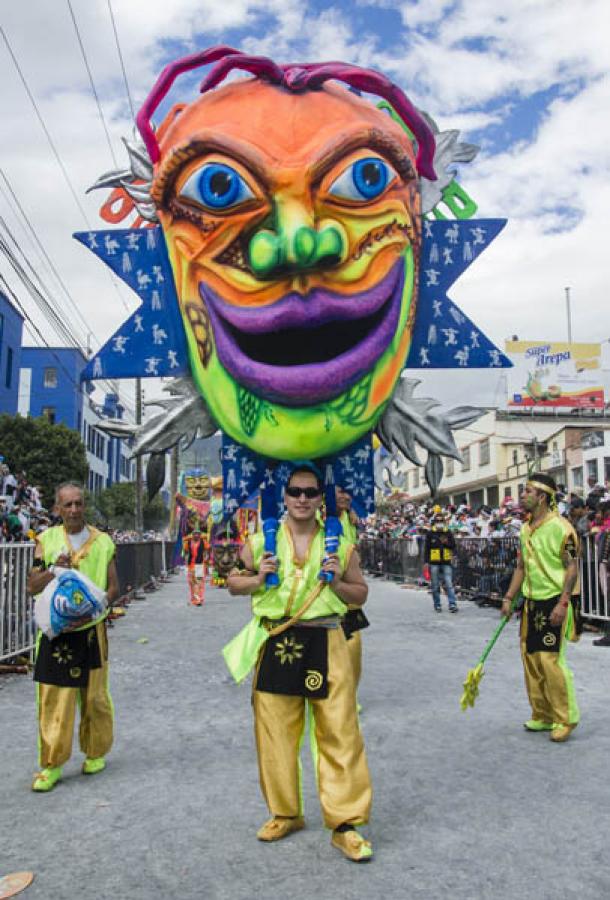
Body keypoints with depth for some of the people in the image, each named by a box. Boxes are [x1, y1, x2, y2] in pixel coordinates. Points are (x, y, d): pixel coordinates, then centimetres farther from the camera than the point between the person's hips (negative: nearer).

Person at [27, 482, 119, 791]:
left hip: (91, 630, 0)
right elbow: (32, 586, 0)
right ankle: (52, 764, 15)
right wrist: (54, 569, -19)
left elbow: (114, 588, 1)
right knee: (53, 698, 1)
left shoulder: (103, 541, 1)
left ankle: (95, 752, 28)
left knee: (95, 696, 9)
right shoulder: (47, 539, 1)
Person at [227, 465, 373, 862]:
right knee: (275, 732, 10)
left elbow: (361, 595, 10)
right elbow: (234, 583, 13)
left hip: (326, 643, -1)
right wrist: (257, 579, -7)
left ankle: (346, 823, 15)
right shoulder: (262, 540, 3)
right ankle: (285, 813, 31)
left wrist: (338, 582, -10)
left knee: (340, 733, 0)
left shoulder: (339, 542, 3)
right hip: (276, 642, 1)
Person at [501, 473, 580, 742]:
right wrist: (509, 598, 15)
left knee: (551, 660, -8)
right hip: (531, 602, 8)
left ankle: (566, 718, 9)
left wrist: (562, 603, -21)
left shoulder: (560, 527, -13)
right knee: (530, 657, 10)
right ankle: (542, 715, 23)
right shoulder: (526, 529, 12)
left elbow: (572, 568, -15)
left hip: (554, 603, -8)